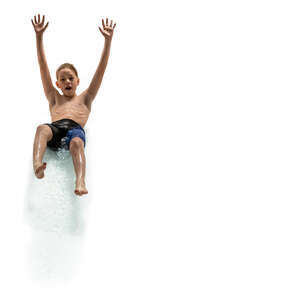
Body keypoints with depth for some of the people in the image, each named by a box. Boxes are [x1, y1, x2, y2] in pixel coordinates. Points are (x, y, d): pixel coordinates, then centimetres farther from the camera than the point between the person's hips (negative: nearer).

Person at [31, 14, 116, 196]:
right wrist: (39, 36, 28)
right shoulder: (54, 98, 36)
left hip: (76, 129, -1)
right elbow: (43, 66, 32)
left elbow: (102, 68, 27)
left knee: (76, 142, -37)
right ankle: (37, 165, -60)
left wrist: (108, 40, 22)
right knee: (42, 128, -34)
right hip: (55, 128, 1)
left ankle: (80, 182, -61)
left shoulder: (85, 98, 33)